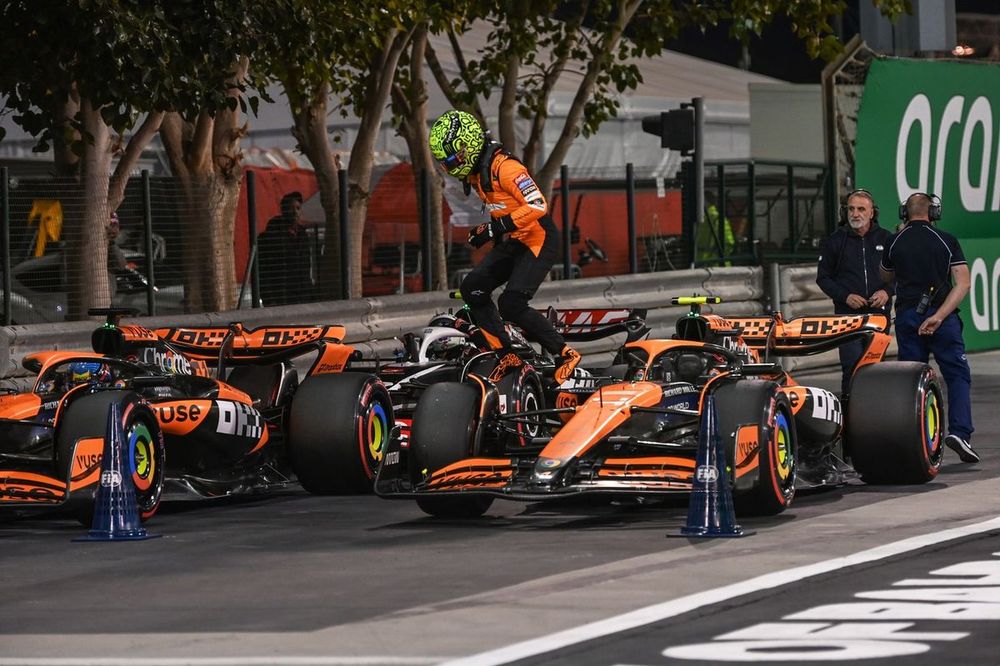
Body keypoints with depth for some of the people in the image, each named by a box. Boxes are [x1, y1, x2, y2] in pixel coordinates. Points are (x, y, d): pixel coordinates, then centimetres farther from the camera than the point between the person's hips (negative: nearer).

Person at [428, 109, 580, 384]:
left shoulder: (504, 167, -23)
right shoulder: (474, 172, 7)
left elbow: (538, 206, -31)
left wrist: (497, 227, -30)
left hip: (538, 241, -10)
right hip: (512, 243, 10)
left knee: (511, 305, -21)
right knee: (472, 289, 1)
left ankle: (565, 354, -9)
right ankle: (508, 356, 4)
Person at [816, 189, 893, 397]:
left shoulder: (886, 239, 9)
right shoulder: (835, 241, 5)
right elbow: (823, 277, 8)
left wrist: (887, 292, -4)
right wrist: (845, 296, -7)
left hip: (879, 312, 2)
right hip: (848, 313, -2)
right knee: (852, 364, -15)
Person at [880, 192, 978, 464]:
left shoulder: (895, 243, 5)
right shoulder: (946, 241, 0)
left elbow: (885, 276, 24)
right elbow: (963, 283, -10)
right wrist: (939, 316, -14)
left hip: (906, 317, 2)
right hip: (942, 317, -2)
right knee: (958, 376, 3)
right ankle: (959, 431, -14)